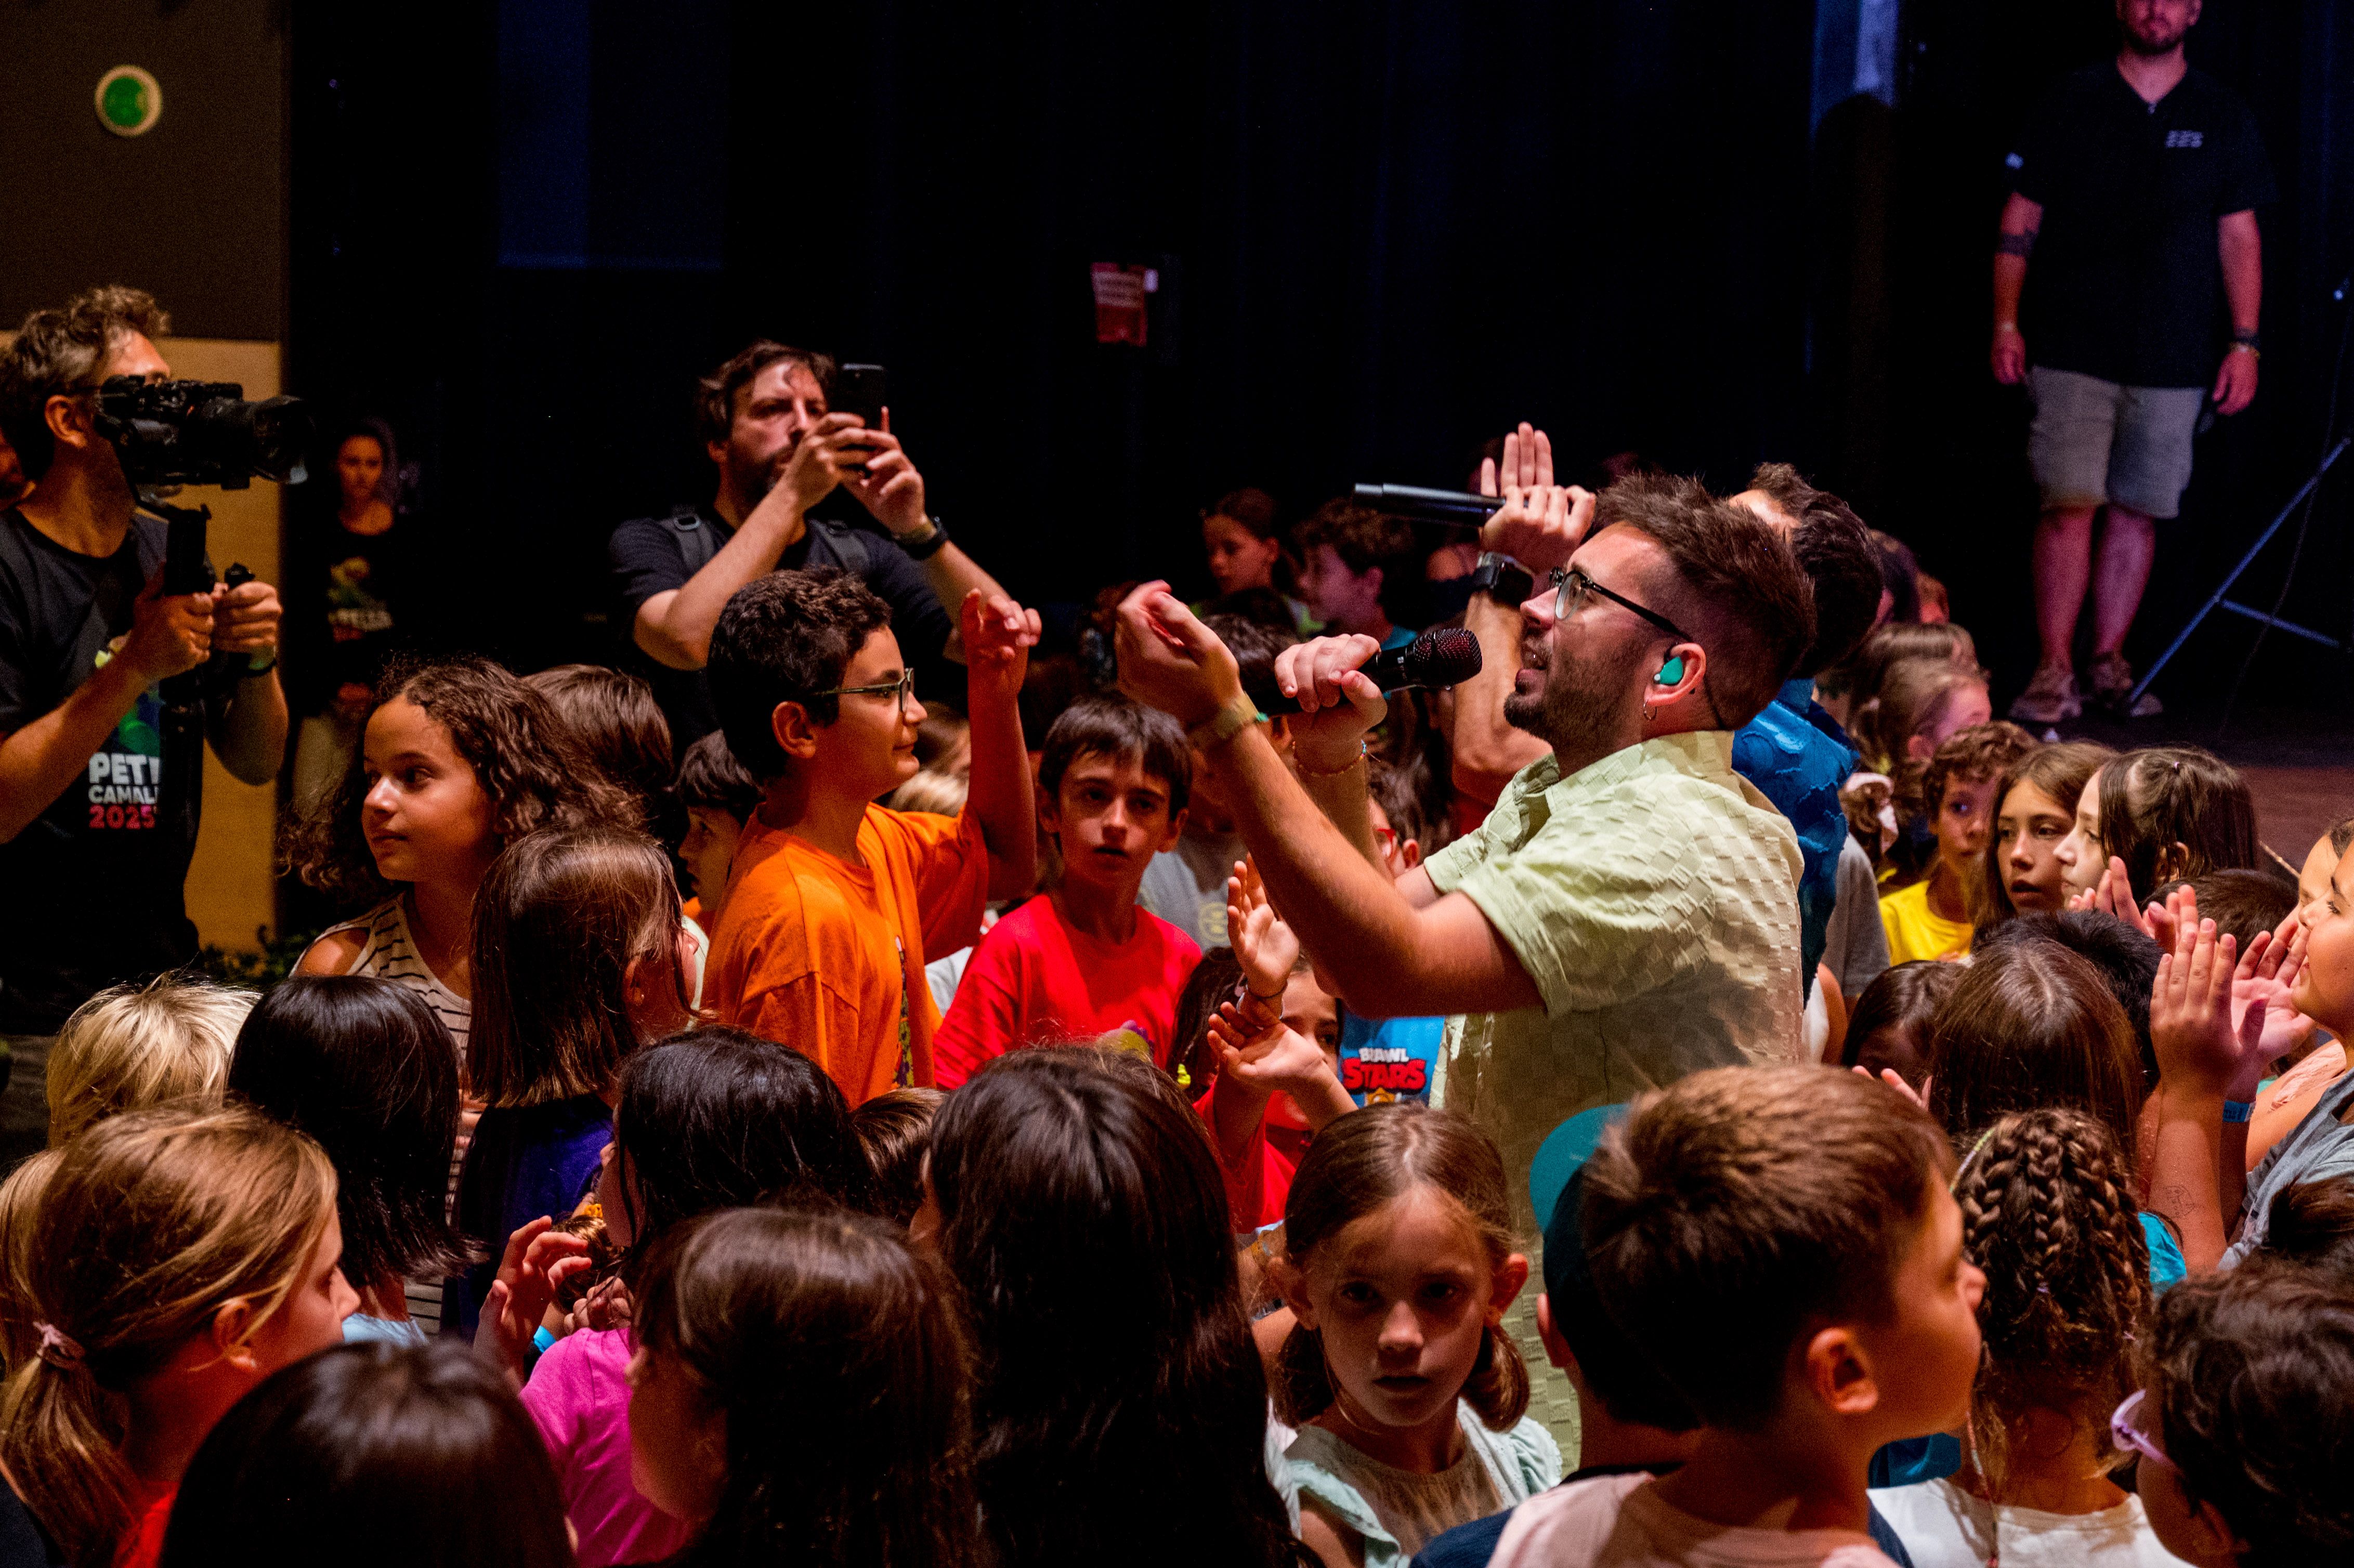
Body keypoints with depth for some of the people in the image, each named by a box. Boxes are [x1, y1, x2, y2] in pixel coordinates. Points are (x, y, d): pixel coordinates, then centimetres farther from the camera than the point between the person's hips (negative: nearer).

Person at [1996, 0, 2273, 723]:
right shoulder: (2071, 101, 4)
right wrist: (2006, 322, -2)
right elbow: (2021, 220, 6)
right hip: (2072, 348, -2)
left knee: (2137, 511, 5)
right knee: (2069, 504, -11)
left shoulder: (2222, 117, 9)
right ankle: (2054, 670, -7)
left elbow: (2239, 237, 10)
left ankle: (2109, 662, 16)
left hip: (2174, 359, 2)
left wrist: (2244, 342, 2)